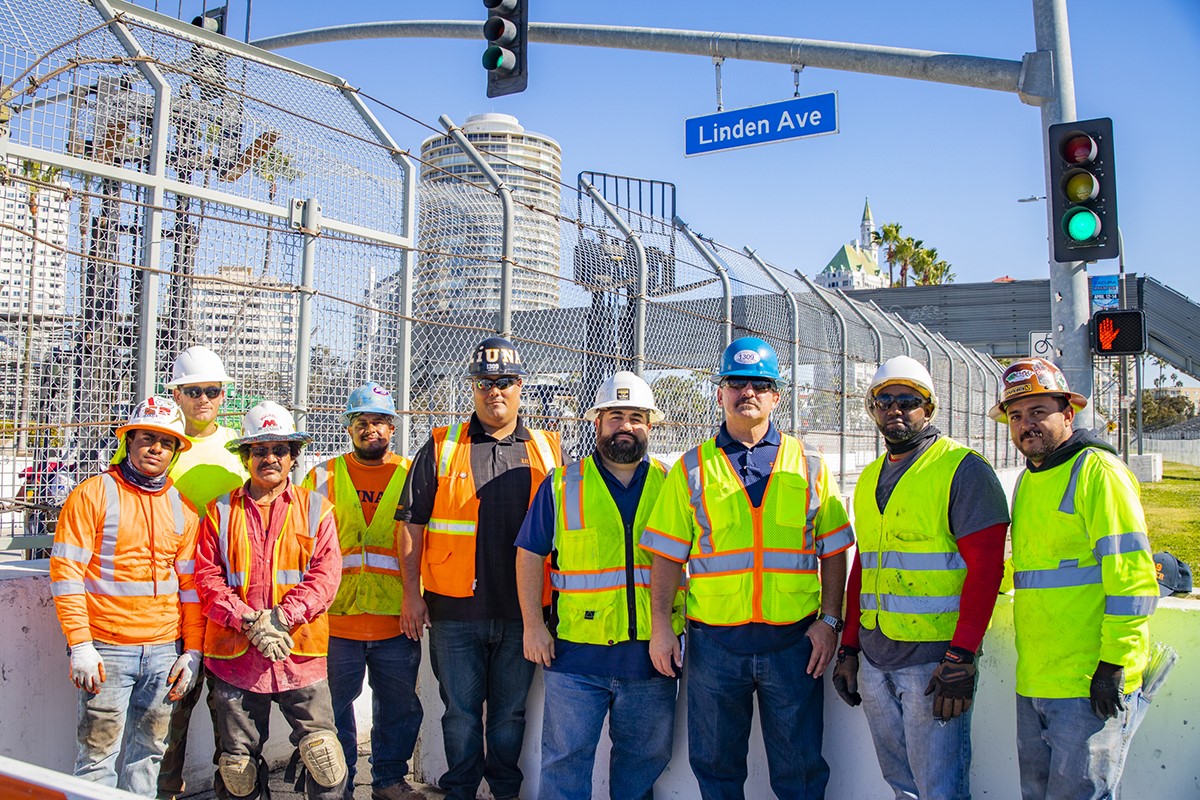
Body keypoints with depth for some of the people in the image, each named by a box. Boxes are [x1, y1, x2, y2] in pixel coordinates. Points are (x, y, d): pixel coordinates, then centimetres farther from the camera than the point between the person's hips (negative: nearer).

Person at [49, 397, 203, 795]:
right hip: (107, 650, -4)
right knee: (99, 754, -1)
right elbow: (66, 573, -6)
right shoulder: (93, 494, -2)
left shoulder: (182, 507, 10)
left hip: (165, 652, 4)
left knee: (148, 754, 11)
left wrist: (192, 650, 7)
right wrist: (80, 644, -13)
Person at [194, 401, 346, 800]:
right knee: (238, 765, 11)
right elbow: (207, 578, 0)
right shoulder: (221, 512, 7)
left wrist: (281, 618, -16)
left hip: (301, 653, -1)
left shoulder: (316, 509, 5)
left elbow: (326, 574, -3)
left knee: (322, 752, -5)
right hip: (235, 656, 1)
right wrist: (249, 622, -14)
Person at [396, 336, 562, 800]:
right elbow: (412, 523, 3)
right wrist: (411, 592, -2)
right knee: (460, 710, 9)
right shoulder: (441, 448, 3)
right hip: (455, 609, -1)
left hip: (522, 610, 1)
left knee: (510, 711, 13)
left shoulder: (547, 451, 7)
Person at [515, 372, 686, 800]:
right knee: (566, 757, 4)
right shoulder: (563, 484, 3)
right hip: (576, 653, -2)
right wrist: (533, 624, -3)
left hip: (651, 654, 2)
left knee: (645, 758, 13)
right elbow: (530, 554, 4)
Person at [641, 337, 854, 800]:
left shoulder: (809, 466, 7)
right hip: (714, 643, 0)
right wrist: (660, 626, -4)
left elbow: (834, 551, 8)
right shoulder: (692, 468, 5)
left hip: (794, 640, 0)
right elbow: (668, 555, 3)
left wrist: (829, 620, -1)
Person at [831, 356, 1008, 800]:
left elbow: (985, 566, -14)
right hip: (874, 659, 7)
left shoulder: (963, 469, -8)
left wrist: (961, 658, -20)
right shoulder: (869, 479, 14)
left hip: (934, 659, -6)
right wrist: (848, 648, 15)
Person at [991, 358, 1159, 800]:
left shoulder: (1096, 470, -10)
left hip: (1089, 684, -8)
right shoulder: (1027, 481, 16)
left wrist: (1114, 663, -19)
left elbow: (1132, 575, -17)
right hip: (1033, 682, 8)